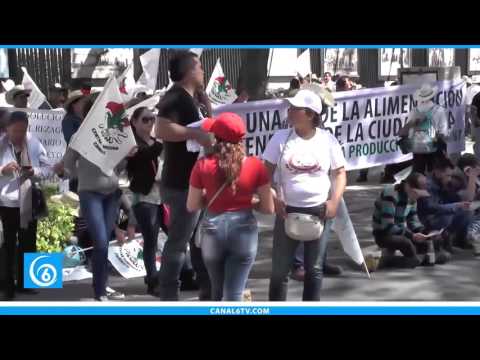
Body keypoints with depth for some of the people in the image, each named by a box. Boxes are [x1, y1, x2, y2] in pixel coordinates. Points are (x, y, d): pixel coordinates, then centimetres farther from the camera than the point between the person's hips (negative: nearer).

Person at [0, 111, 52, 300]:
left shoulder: (34, 143, 1)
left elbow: (47, 167, 3)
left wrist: (35, 171, -16)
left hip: (30, 203, 3)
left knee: (28, 244, 13)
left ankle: (23, 283, 27)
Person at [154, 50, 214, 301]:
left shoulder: (188, 98, 15)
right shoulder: (176, 96, -16)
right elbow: (161, 130, -32)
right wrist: (196, 134, -29)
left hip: (194, 182, 10)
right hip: (182, 184, -10)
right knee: (178, 242, -3)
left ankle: (208, 291, 28)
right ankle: (168, 296, 6)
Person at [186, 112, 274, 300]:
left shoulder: (203, 165, -6)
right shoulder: (255, 165, -7)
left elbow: (192, 206, 0)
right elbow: (268, 208, -4)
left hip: (213, 228, 1)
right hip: (244, 229, -1)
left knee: (217, 290, 22)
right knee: (234, 294, 1)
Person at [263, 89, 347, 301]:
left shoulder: (327, 140, -2)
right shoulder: (281, 138, -2)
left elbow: (340, 173, 4)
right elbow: (266, 173, 1)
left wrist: (335, 201, -10)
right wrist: (273, 199, -12)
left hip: (320, 211, 0)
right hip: (288, 211, 0)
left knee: (315, 268, 10)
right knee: (280, 267, 5)